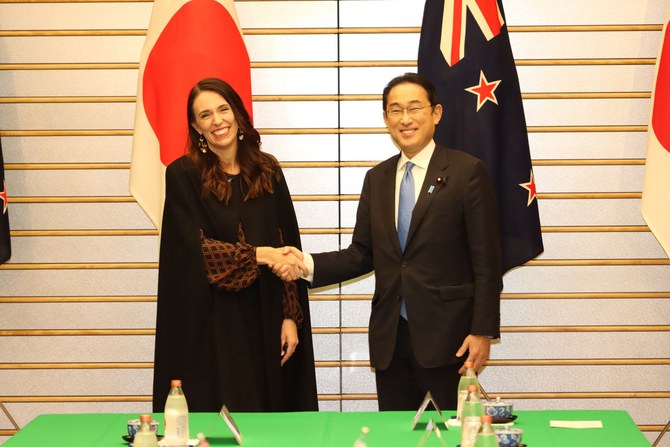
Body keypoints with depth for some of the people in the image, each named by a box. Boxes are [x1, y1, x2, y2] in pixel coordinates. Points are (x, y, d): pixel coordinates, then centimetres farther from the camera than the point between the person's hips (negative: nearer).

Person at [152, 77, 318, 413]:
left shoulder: (267, 171, 7)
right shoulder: (183, 174, -2)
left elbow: (287, 248, 6)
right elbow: (193, 248, -10)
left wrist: (291, 316, 0)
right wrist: (259, 255, -17)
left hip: (263, 321, 3)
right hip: (209, 324, -3)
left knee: (269, 413, 7)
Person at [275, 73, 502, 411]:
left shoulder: (467, 172, -4)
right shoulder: (377, 179, 12)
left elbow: (486, 259, -7)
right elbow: (362, 254, 11)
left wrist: (483, 331, -11)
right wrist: (308, 264, -5)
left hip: (445, 335, -5)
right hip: (389, 336, 5)